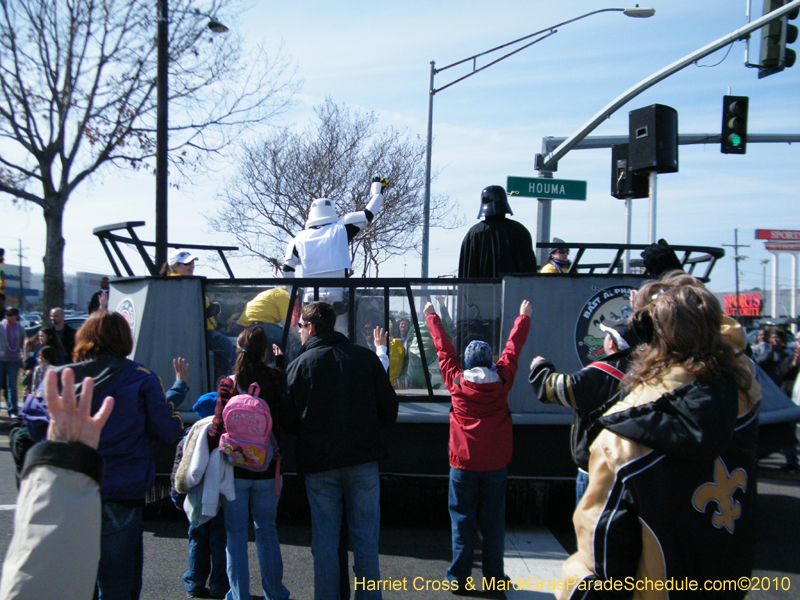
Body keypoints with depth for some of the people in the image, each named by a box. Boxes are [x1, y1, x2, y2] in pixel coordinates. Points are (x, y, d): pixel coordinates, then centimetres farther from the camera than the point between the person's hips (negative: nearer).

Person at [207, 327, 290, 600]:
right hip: (268, 470, 2)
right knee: (267, 530, 16)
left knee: (236, 534, 9)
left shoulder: (228, 385, -10)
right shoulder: (276, 379, -7)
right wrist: (282, 361, 17)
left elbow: (219, 428, -13)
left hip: (234, 470, -1)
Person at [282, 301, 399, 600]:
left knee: (325, 542, 10)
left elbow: (288, 422, -1)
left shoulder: (299, 365, -4)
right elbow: (389, 410, 1)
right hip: (362, 459, 1)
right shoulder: (366, 358, -1)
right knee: (366, 539, 10)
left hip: (319, 464, -1)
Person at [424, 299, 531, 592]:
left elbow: (444, 348, 7)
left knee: (462, 521, 5)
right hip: (496, 462, 1)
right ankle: (495, 576, 16)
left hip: (463, 462, -1)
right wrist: (524, 318, 24)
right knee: (493, 522, 9)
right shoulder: (502, 380, -3)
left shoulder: (456, 380, -6)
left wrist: (431, 317, 21)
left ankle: (459, 579, 7)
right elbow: (513, 348, 10)